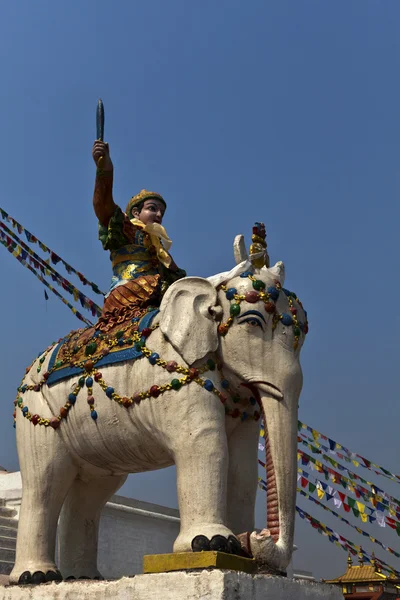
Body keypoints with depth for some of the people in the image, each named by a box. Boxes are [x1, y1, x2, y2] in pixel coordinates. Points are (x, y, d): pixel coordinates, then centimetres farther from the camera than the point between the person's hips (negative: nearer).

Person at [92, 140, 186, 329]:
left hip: (159, 303, 6)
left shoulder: (160, 247, 35)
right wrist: (104, 171, -18)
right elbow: (103, 206, -2)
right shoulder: (122, 230, 16)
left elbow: (177, 278, 29)